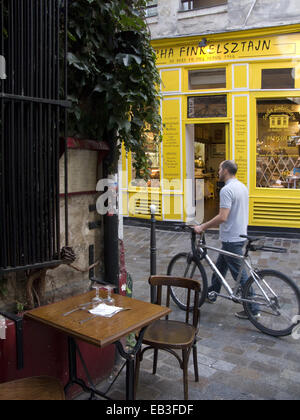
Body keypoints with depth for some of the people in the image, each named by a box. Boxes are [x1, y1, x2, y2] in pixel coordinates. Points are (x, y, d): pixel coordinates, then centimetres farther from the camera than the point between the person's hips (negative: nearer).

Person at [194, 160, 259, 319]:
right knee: (220, 266, 22)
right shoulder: (242, 187, 10)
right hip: (240, 234, 10)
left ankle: (252, 309, 8)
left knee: (239, 274, -1)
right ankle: (211, 294, 37)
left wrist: (202, 227, -18)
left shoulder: (227, 190, -21)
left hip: (231, 239, -10)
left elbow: (222, 217, -28)